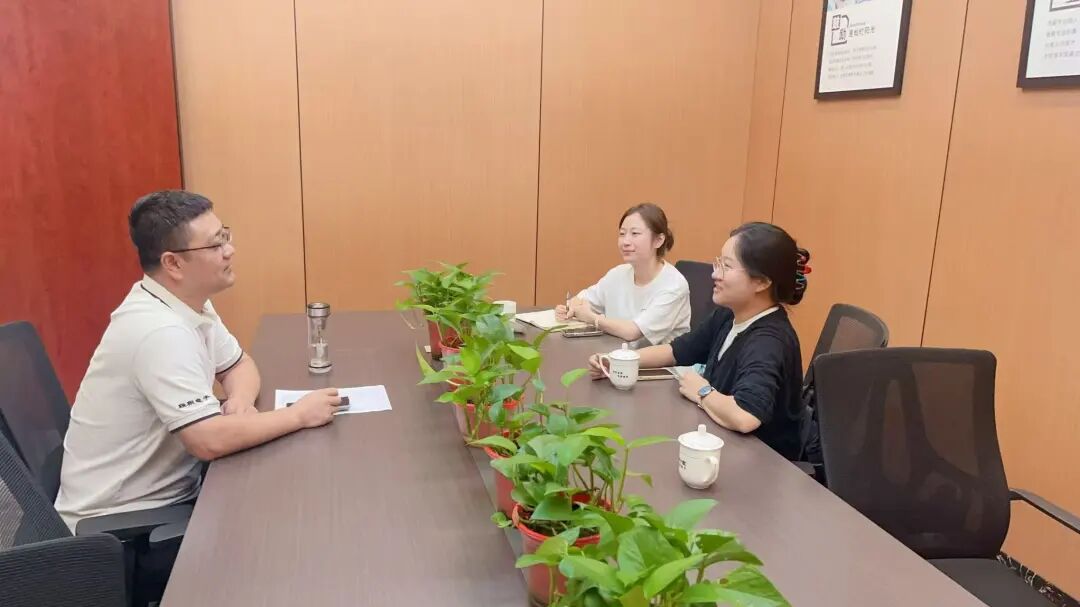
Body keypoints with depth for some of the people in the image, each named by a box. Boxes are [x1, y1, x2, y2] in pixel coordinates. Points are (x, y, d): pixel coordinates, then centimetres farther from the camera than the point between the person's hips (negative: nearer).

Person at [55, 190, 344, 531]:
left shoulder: (189, 302, -1)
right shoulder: (160, 331, -28)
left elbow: (239, 364, 10)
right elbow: (210, 440, -33)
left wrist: (240, 401, -11)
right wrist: (299, 415, -22)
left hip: (169, 488, 7)